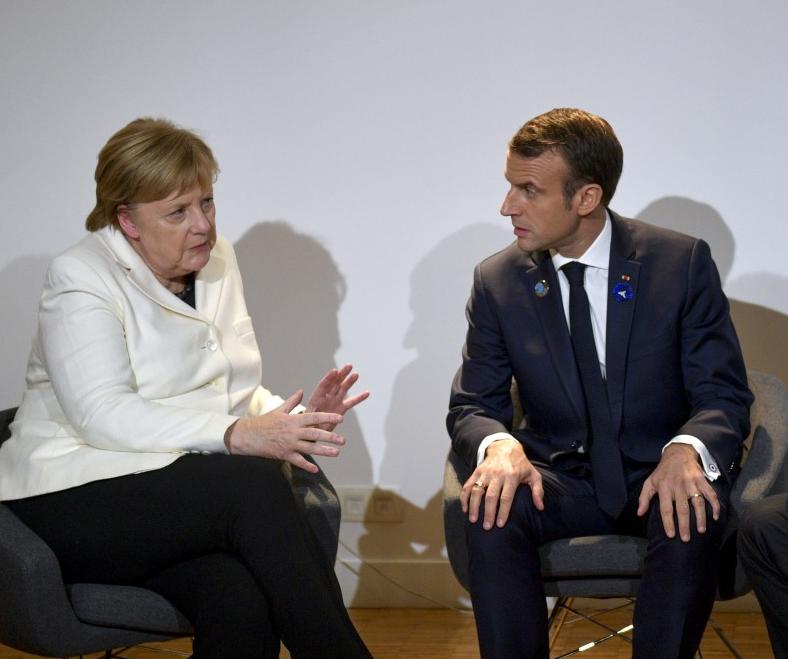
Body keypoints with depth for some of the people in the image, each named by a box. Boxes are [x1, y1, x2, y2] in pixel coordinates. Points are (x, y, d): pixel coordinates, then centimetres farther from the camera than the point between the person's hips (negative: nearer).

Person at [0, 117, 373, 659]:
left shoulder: (216, 260, 14)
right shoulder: (79, 279, -7)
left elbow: (237, 395, 14)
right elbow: (103, 415, -20)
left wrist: (293, 418, -10)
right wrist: (235, 435, -30)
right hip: (74, 500, -5)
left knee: (240, 599, -31)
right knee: (253, 484, -31)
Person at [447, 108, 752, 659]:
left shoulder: (683, 263, -6)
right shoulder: (498, 281, 0)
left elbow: (724, 393, -5)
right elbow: (472, 406, 3)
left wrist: (687, 450, -29)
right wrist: (499, 445, -23)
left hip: (660, 474, -1)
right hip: (560, 479, 2)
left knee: (693, 520, -35)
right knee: (491, 509, -30)